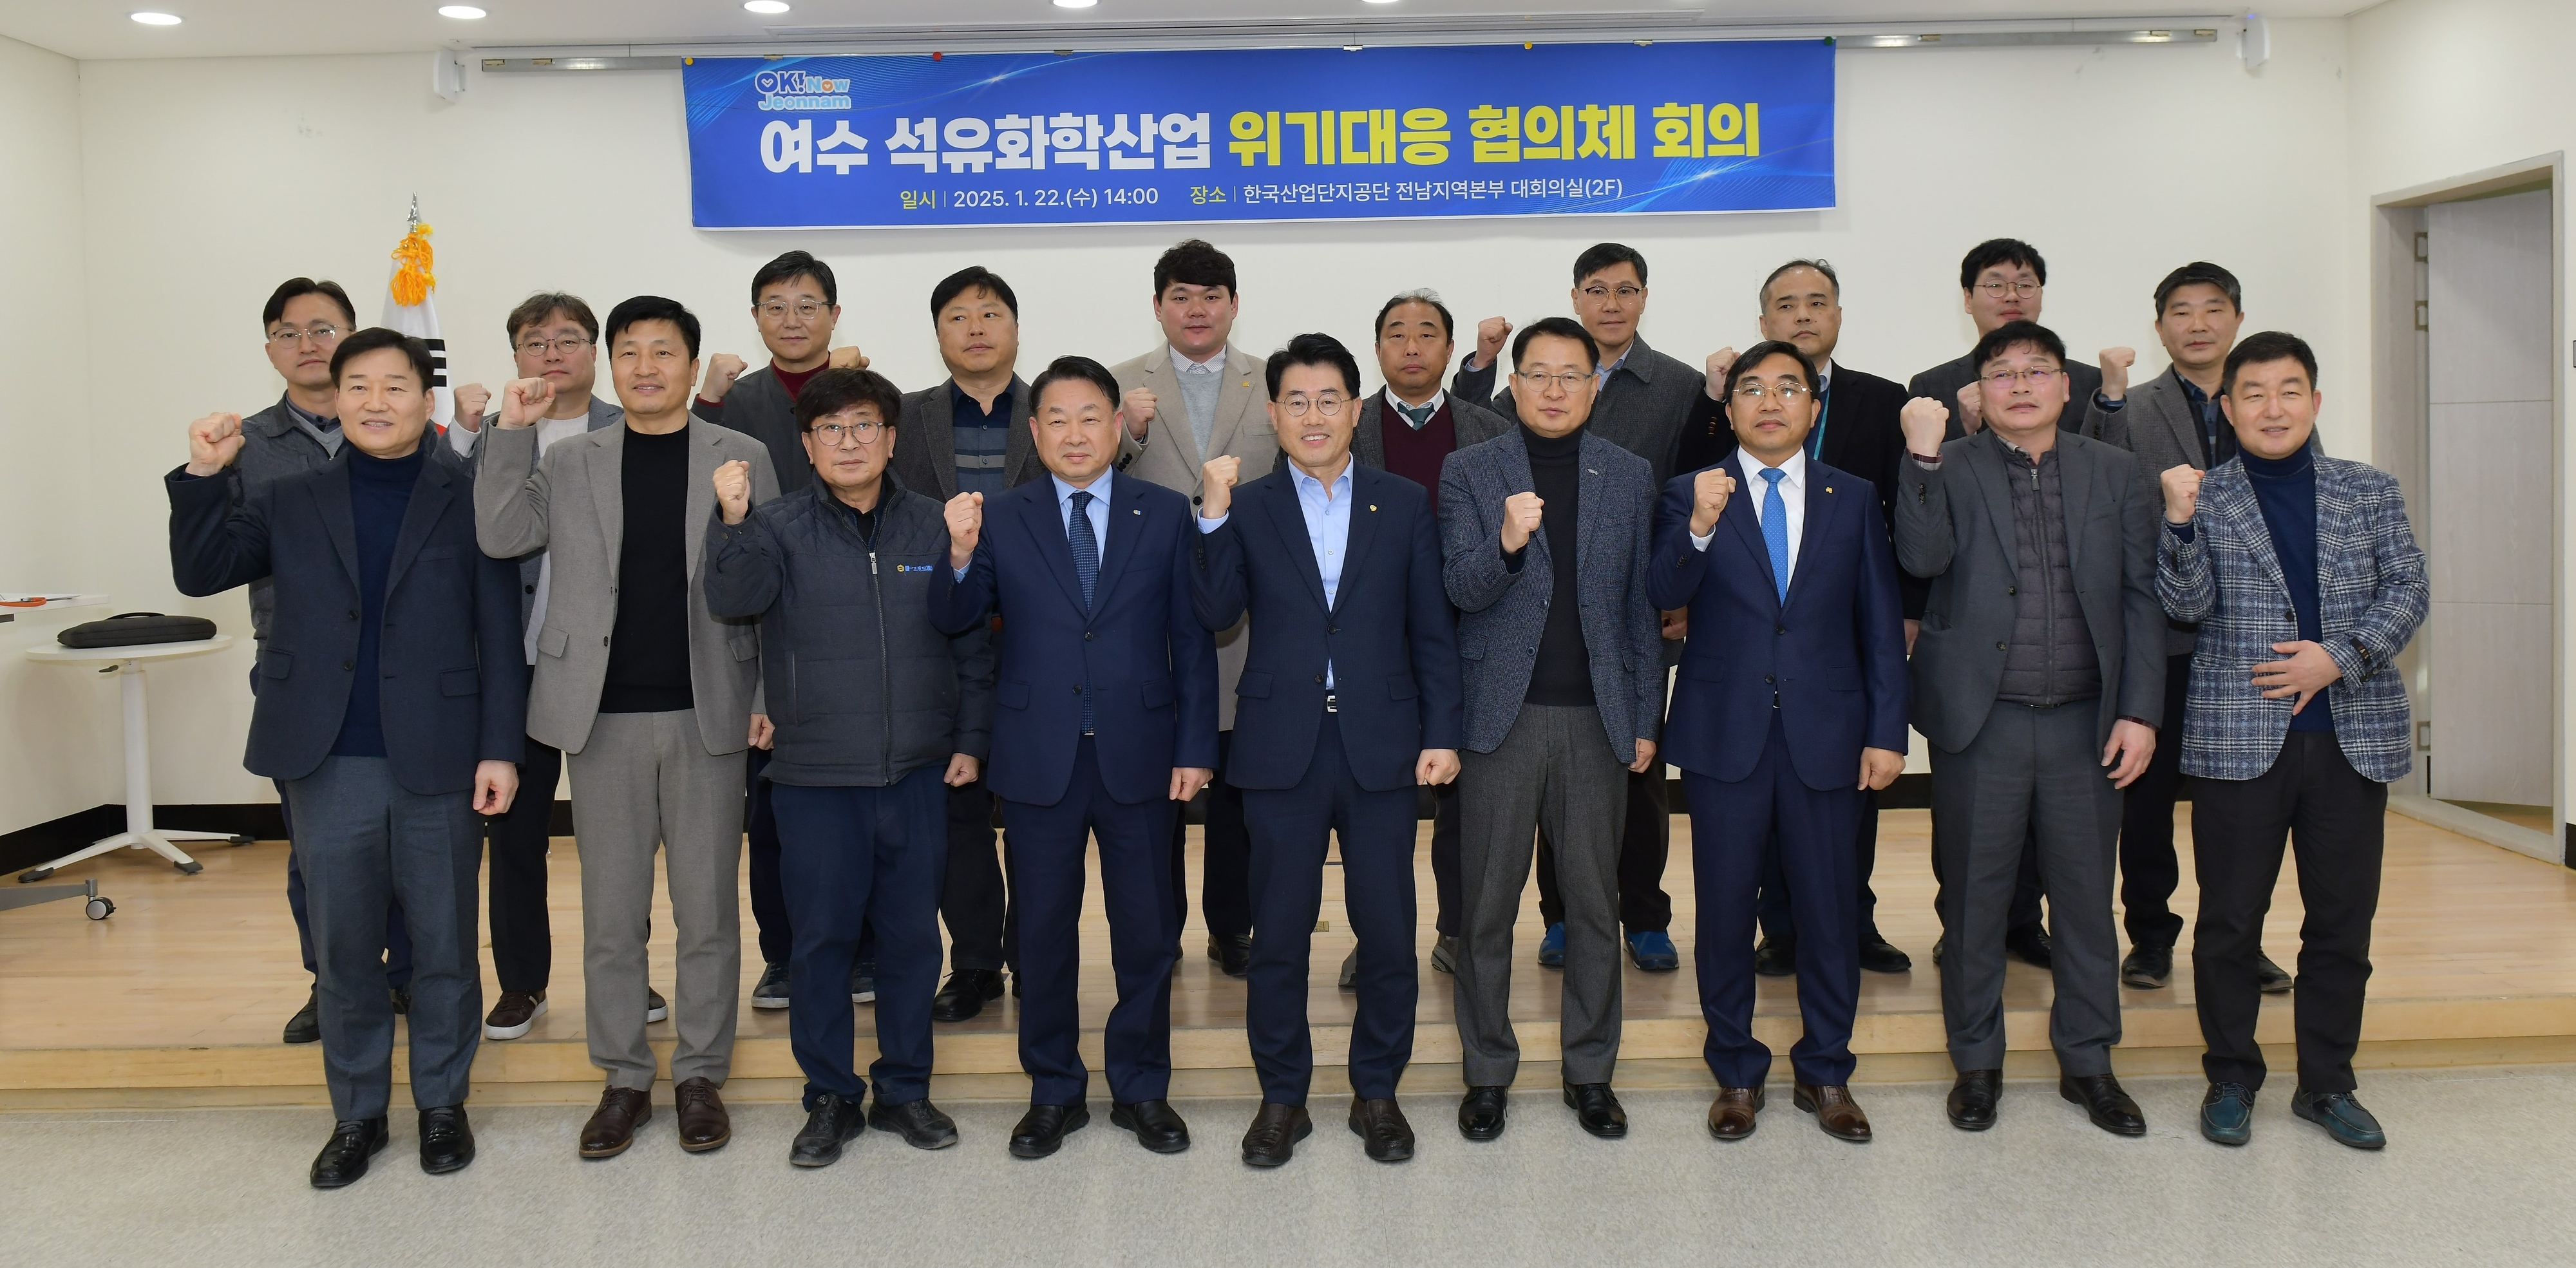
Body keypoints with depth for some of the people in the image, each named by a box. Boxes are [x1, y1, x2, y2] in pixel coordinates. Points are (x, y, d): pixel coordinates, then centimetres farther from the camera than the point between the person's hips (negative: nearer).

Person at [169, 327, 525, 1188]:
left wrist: (500, 748, -7)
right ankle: (357, 1112, 25)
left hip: (437, 761, -2)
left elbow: (500, 636, -1)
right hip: (327, 764, 2)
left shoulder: (469, 501, 1)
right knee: (343, 950, 10)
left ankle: (443, 1103, 24)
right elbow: (199, 573, 4)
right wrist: (203, 476, -9)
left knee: (443, 946, 8)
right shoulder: (291, 504, 9)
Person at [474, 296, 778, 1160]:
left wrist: (769, 695, -7)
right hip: (604, 716, 1)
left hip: (707, 714, -1)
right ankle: (623, 1079, 20)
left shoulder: (743, 459, 3)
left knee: (707, 911, 6)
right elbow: (500, 536, -4)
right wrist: (511, 433, -9)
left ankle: (700, 1075, 19)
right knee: (610, 914, 8)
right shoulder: (571, 462, 8)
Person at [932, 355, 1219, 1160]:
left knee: (1148, 930, 8)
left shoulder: (1166, 515, 3)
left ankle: (1141, 1088, 25)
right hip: (1039, 758, 0)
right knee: (1043, 933, 9)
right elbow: (954, 620, -6)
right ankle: (1054, 1092, 25)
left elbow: (1193, 638, 3)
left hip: (1139, 756, 0)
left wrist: (1195, 747, -2)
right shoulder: (1000, 521, 3)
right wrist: (961, 556, -25)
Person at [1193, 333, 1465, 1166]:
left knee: (1388, 931, 5)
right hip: (1282, 750, 0)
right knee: (1279, 933, 7)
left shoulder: (1404, 504, 7)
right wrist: (1215, 516, -17)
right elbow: (1216, 615, -8)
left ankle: (1377, 1092, 23)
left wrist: (1442, 734, -1)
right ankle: (1282, 1097, 22)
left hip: (1381, 745, 1)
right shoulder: (1245, 509, 5)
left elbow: (1433, 630, 5)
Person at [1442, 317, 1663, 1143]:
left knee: (1595, 903, 8)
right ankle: (1487, 1073, 18)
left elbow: (1642, 604, 10)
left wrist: (1645, 719, 6)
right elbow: (1460, 589, -6)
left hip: (1596, 719, 2)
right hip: (1501, 717, -1)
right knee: (1486, 905, 4)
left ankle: (1590, 1071, 22)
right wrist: (1506, 542, -26)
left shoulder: (1628, 477, 9)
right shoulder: (1469, 471, 4)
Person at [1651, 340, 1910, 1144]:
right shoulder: (1691, 496, 2)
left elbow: (1882, 623, 6)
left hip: (1826, 733, 1)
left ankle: (1825, 1072, 25)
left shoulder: (1853, 499, 7)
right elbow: (1663, 595, -13)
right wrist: (1699, 529, -31)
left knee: (1831, 908, 7)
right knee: (1725, 907, 7)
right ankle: (1737, 1073, 23)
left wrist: (1887, 731, -1)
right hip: (1724, 735, -1)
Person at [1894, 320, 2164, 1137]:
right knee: (1974, 900, 8)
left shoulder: (2112, 472, 7)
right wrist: (1924, 458, -26)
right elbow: (1922, 558, -16)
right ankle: (1976, 1062, 23)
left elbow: (2141, 598, 5)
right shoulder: (1951, 469, 2)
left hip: (2086, 724, 2)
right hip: (1980, 723, -2)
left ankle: (2088, 1062, 26)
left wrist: (2139, 711, -2)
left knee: (2087, 897, 10)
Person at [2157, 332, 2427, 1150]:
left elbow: (2408, 590, 5)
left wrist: (2339, 658, -10)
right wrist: (2181, 523, -22)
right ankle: (2231, 1079, 17)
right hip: (2240, 736, -2)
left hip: (2353, 735, 2)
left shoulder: (2371, 492, 10)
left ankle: (2327, 1084, 22)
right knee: (2230, 921, 3)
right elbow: (2188, 604, -6)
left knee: (2344, 919, 8)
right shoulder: (2203, 497, 3)